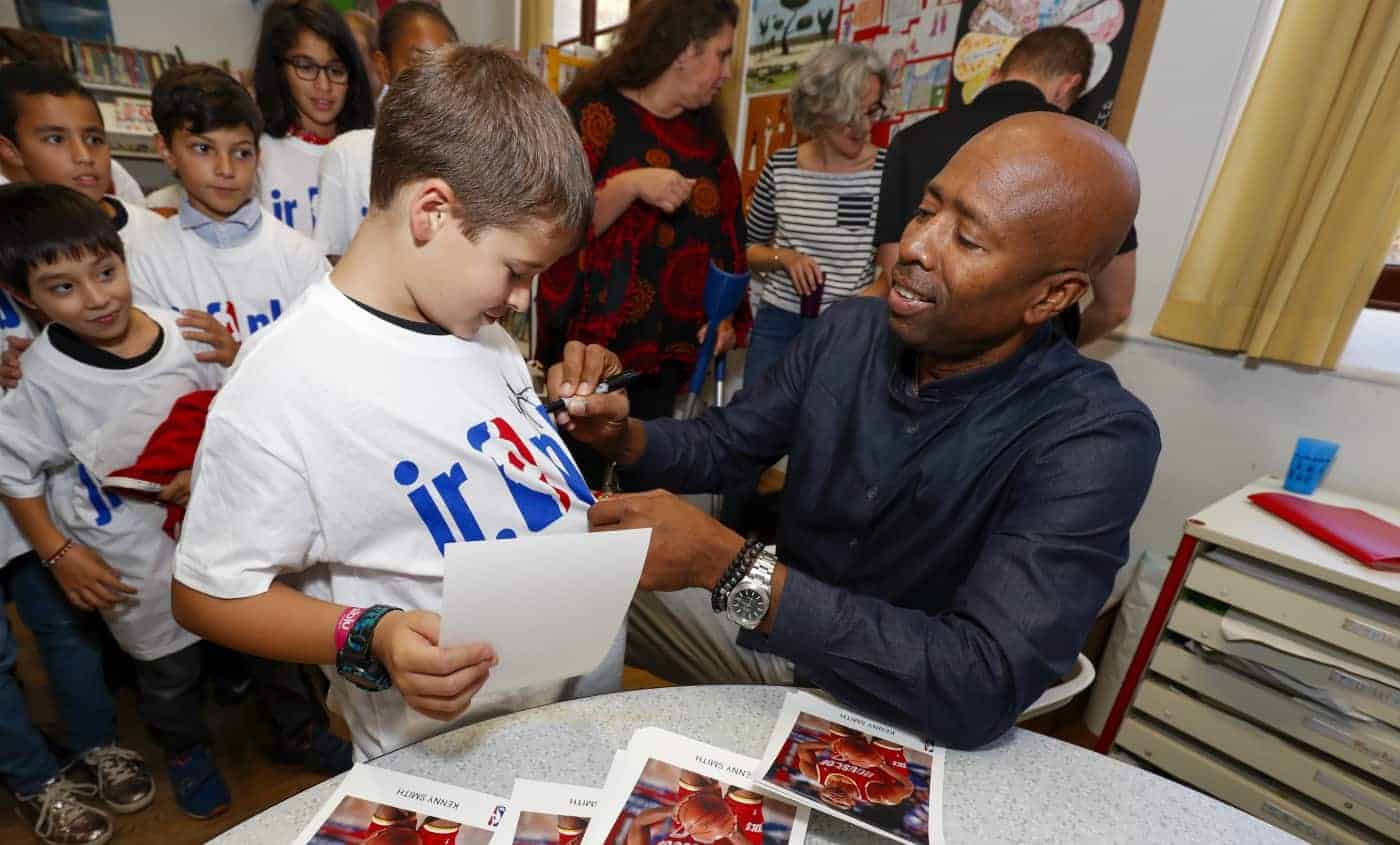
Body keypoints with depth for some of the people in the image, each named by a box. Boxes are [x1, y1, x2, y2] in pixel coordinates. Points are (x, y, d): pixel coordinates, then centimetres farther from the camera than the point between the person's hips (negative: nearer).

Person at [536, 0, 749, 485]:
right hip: (594, 341, -5)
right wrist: (629, 186, -24)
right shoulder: (596, 113, -6)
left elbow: (722, 232, 15)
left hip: (668, 346, 5)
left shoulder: (704, 130, 12)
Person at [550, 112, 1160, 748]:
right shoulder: (849, 331, -9)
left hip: (905, 712, -4)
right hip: (778, 634, 5)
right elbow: (718, 448, 1)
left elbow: (983, 690, -33)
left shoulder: (1093, 437, -25)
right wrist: (623, 435, -20)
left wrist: (728, 563, -39)